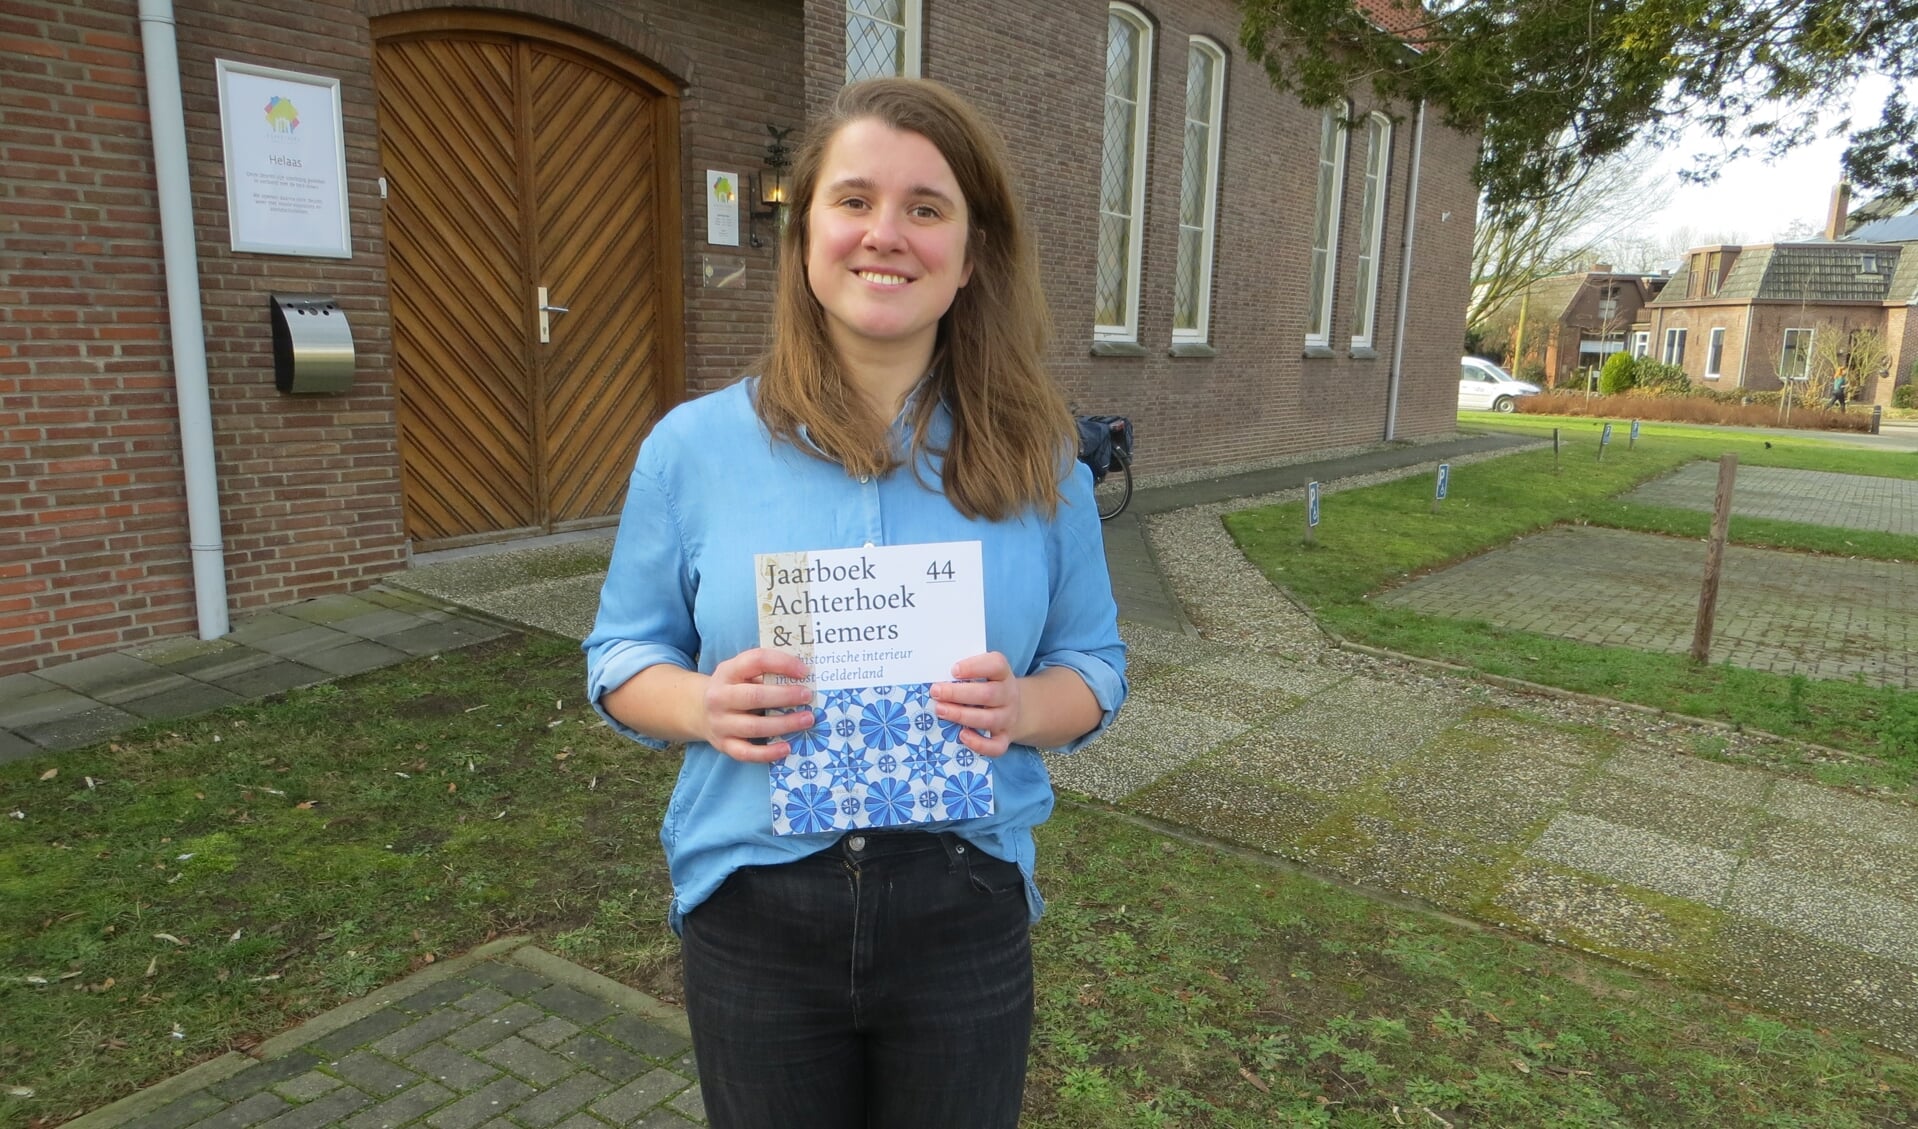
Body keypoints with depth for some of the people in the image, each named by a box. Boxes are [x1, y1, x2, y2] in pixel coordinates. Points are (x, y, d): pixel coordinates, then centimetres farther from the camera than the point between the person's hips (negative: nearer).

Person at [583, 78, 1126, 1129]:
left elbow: (1094, 664, 4)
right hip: (753, 915, 0)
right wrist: (702, 706, -19)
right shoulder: (693, 446, -4)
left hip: (966, 913, 1)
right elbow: (622, 654, 3)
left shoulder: (1037, 462, -3)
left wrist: (1024, 709, -18)